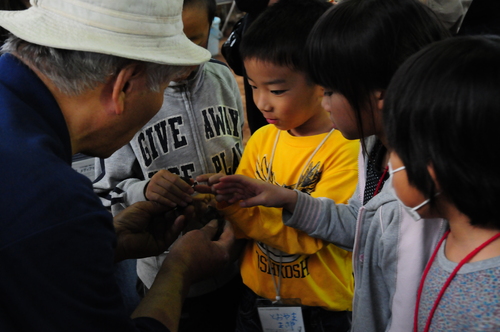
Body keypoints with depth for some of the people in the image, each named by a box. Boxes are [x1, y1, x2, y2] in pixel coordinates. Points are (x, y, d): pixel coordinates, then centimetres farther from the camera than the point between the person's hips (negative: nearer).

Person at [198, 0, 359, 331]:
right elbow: (241, 215, 2)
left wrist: (234, 204, -29)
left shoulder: (346, 149, -19)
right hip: (256, 294, 5)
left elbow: (310, 233, -23)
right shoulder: (261, 139, -1)